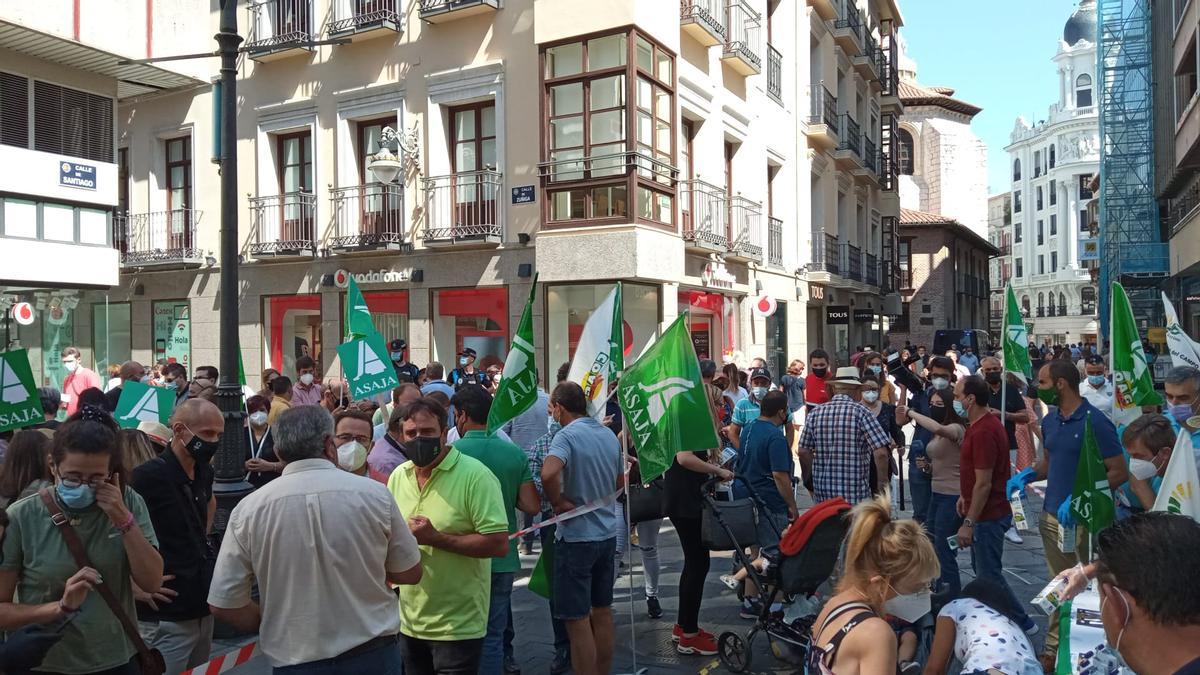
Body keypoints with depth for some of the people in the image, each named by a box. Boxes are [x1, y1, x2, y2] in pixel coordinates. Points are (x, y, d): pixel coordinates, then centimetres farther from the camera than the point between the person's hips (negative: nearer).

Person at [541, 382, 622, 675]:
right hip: (607, 532, 8)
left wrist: (559, 502, -19)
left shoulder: (567, 435, -17)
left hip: (577, 536, -8)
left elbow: (548, 473, -35)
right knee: (602, 611, 18)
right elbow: (619, 482, 19)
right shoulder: (609, 435, 7)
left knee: (578, 620, 1)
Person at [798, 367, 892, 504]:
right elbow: (881, 452, -14)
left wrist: (810, 481, 17)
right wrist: (882, 482, -1)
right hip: (856, 493, -4)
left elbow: (804, 452, 3)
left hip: (823, 492, 4)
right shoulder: (861, 413, -8)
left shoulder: (814, 414, 2)